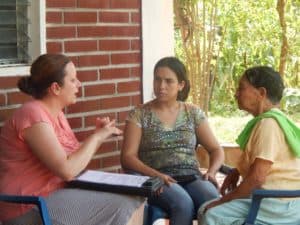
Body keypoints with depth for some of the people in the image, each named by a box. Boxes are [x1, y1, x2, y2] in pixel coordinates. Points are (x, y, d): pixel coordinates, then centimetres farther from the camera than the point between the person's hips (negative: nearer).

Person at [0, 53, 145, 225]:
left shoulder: (56, 114, 11)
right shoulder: (34, 115, -19)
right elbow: (67, 170, -25)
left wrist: (99, 136, -1)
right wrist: (96, 137, -14)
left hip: (57, 193, 9)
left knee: (133, 201, 2)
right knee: (123, 207, -13)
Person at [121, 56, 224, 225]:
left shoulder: (194, 113, 13)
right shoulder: (139, 114, 5)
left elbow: (217, 150, 15)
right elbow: (127, 157, -2)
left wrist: (212, 171, -8)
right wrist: (155, 175, -20)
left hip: (191, 177, 2)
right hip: (156, 180, -2)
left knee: (214, 201, -32)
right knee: (183, 203, -35)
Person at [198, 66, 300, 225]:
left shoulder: (268, 123, -18)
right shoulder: (266, 120, 15)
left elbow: (257, 177, -24)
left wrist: (223, 200, -13)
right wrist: (236, 172, 9)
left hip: (279, 205, -10)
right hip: (270, 197, 10)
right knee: (206, 210, 8)